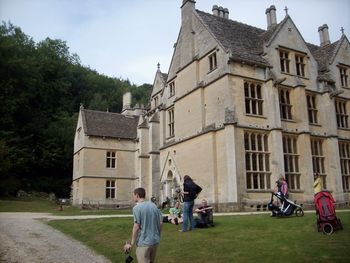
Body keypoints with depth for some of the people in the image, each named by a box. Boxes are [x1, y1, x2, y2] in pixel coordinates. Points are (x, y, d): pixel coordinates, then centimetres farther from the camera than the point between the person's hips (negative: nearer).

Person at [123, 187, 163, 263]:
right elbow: (160, 223, 7)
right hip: (155, 241, 6)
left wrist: (131, 244, -8)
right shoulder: (154, 206, 6)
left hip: (143, 242, -6)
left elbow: (136, 227, -15)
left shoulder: (137, 208, -12)